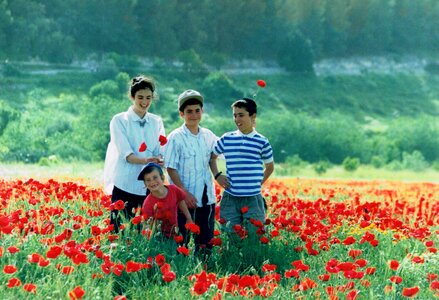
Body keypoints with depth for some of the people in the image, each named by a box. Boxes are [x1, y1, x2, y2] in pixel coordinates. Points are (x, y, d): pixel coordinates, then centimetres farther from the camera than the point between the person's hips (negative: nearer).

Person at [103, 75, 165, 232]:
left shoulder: (157, 122, 11)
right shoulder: (119, 121, -1)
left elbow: (160, 152, 5)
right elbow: (126, 154, -11)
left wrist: (160, 159, -20)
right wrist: (145, 160, -29)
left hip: (149, 186, 4)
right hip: (124, 185, -4)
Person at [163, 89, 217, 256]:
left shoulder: (208, 136, 7)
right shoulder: (176, 138, -7)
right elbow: (170, 169, -9)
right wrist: (185, 193, -15)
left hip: (207, 198, 5)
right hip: (184, 200, -5)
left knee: (206, 242, 9)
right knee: (181, 242, 0)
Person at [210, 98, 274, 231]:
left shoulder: (262, 142, 2)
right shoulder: (226, 139, 5)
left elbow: (270, 167, 16)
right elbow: (212, 157, 21)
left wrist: (259, 183, 7)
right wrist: (217, 175, 7)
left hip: (253, 199, -1)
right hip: (230, 199, 1)